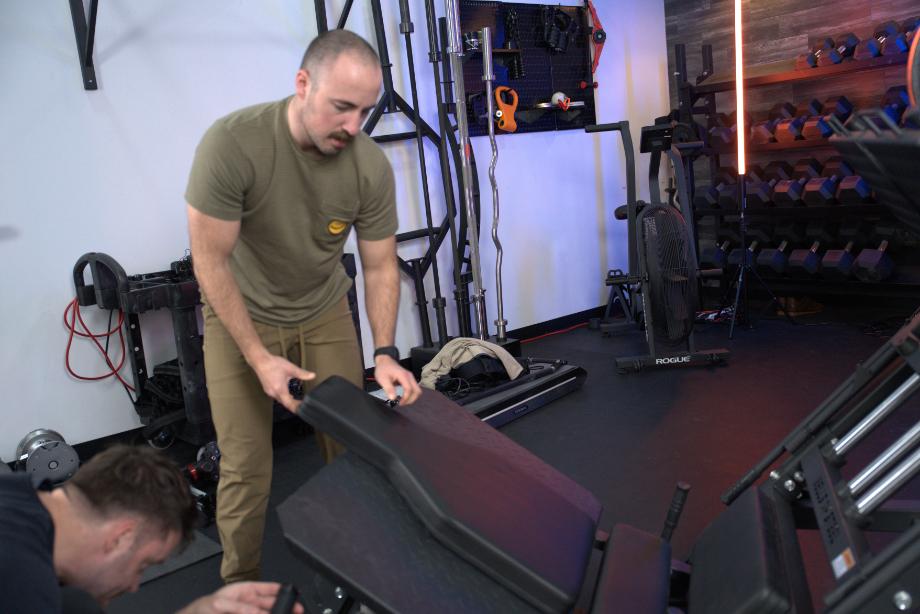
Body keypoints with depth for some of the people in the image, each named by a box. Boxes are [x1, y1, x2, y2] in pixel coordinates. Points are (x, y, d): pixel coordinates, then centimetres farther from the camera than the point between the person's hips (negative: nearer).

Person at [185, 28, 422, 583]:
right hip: (241, 314, -2)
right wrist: (259, 357, -20)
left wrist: (386, 353, -18)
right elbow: (211, 259, -20)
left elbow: (381, 267, -8)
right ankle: (240, 588, 22)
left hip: (325, 313, 3)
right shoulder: (233, 144, -27)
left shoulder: (371, 166, -18)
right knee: (245, 469, -2)